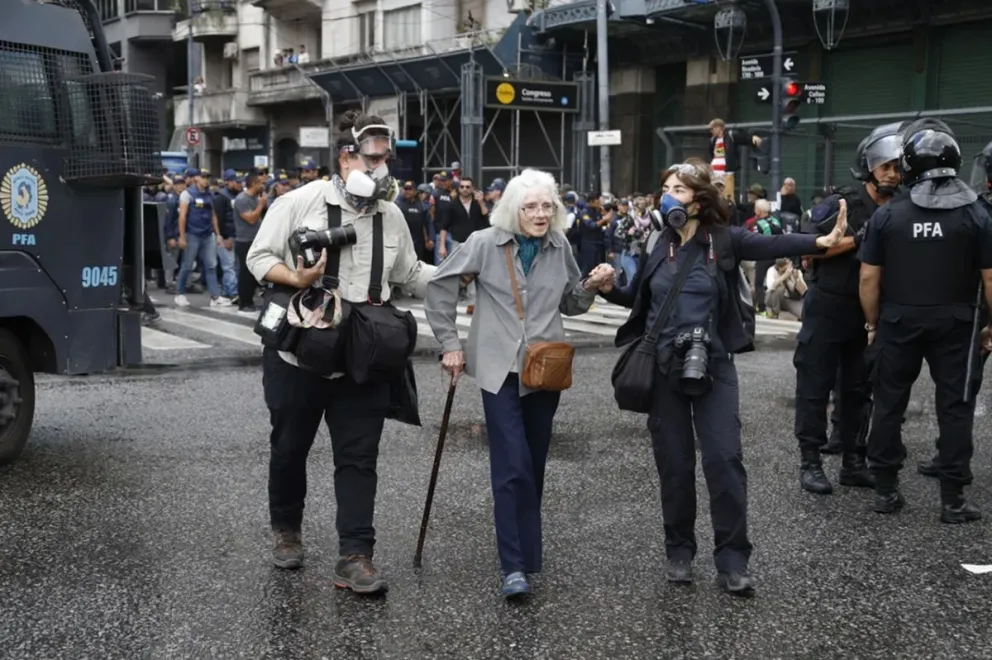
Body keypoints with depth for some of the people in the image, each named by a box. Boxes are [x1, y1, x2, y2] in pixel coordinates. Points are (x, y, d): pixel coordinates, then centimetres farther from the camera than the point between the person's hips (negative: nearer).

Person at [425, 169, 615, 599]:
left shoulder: (559, 248, 6)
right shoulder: (485, 244, -6)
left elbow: (570, 305, 15)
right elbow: (440, 285, 1)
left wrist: (592, 286, -5)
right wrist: (450, 344, -1)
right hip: (500, 370, -4)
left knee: (533, 465, 12)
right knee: (513, 466, -11)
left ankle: (526, 551, 26)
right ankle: (514, 566, -7)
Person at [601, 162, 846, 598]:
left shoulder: (722, 240, -5)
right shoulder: (657, 245, 6)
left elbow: (772, 245, -20)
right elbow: (637, 298, 17)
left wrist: (820, 241, -36)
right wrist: (607, 288, -1)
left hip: (712, 366, -3)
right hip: (662, 368, 3)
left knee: (724, 459, -6)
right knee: (674, 464, 8)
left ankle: (732, 561, 4)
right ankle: (679, 552, 23)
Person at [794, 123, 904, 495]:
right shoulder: (841, 204, -9)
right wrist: (858, 238, -21)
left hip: (869, 312, 5)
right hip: (827, 308, -4)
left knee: (858, 389, 11)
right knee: (815, 386, 0)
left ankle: (853, 463, 20)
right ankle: (810, 462, 7)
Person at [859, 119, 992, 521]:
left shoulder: (887, 215, -5)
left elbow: (869, 278, -4)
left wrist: (873, 323, 8)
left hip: (898, 322, 1)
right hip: (955, 324, -1)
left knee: (889, 404, 11)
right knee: (955, 407, 6)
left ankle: (885, 490, 17)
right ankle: (953, 499, 8)